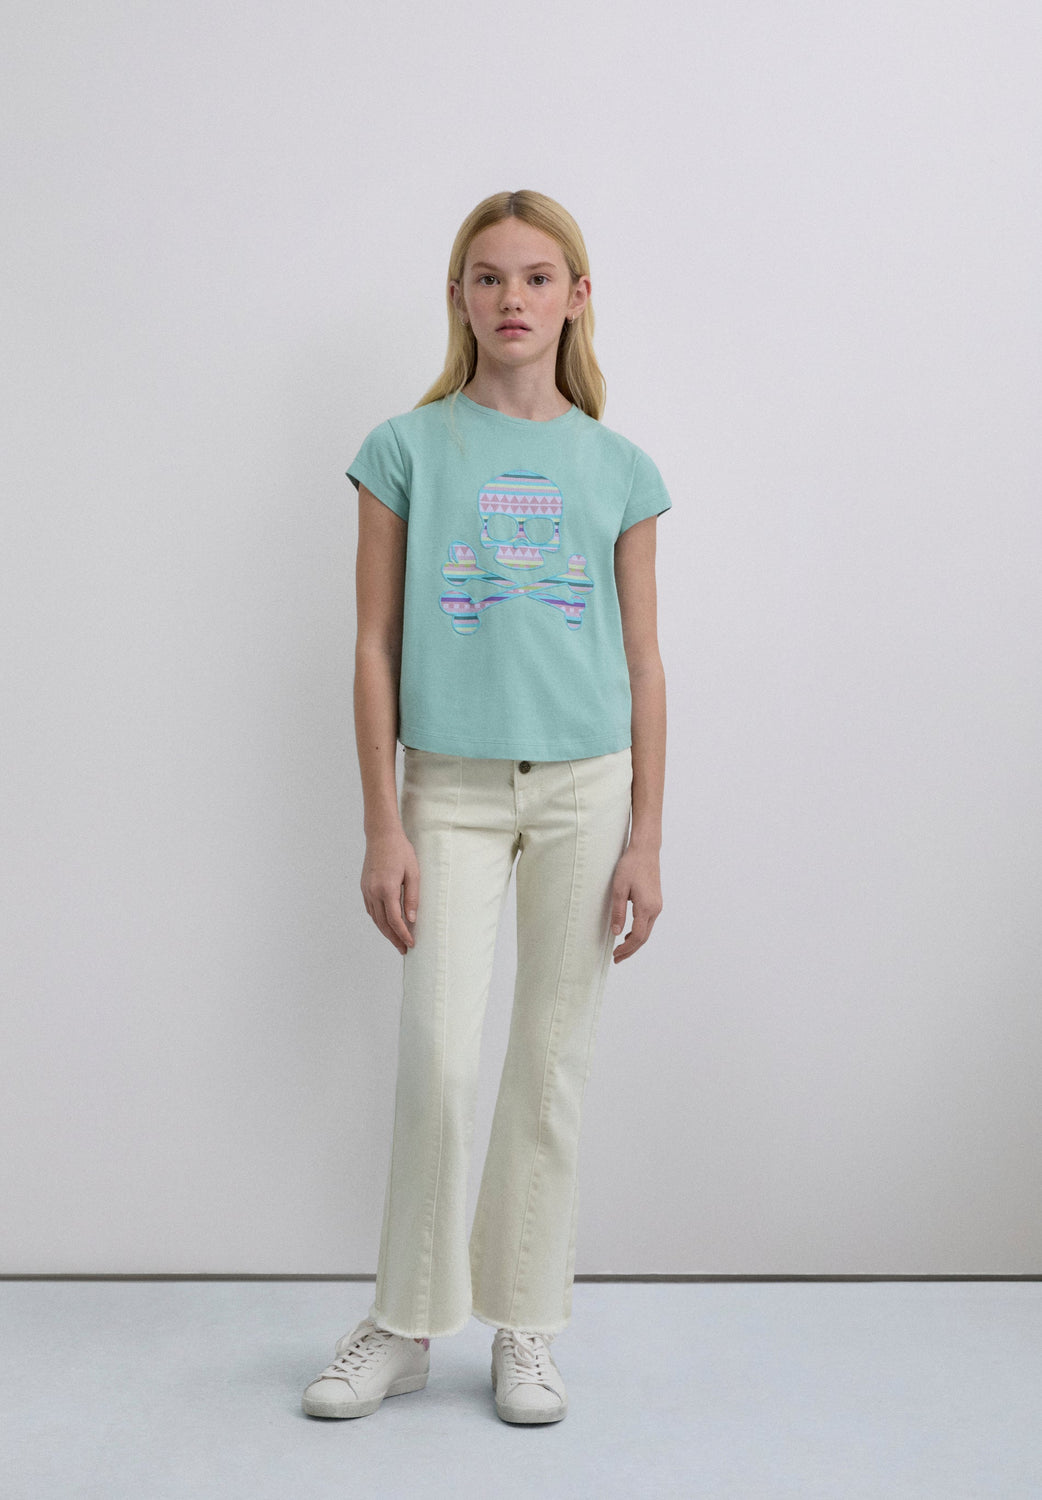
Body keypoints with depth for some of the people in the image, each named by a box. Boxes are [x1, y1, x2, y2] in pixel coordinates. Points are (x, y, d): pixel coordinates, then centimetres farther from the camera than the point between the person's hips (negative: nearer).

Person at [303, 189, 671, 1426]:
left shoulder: (617, 469, 6)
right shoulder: (408, 451, 2)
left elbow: (642, 664, 6)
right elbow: (376, 648, 1)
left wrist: (645, 839, 1)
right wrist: (382, 828, -4)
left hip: (586, 785, 2)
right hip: (452, 786, -1)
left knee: (553, 1064, 6)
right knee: (436, 1057, -7)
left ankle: (526, 1331, 21)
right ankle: (405, 1324, 14)